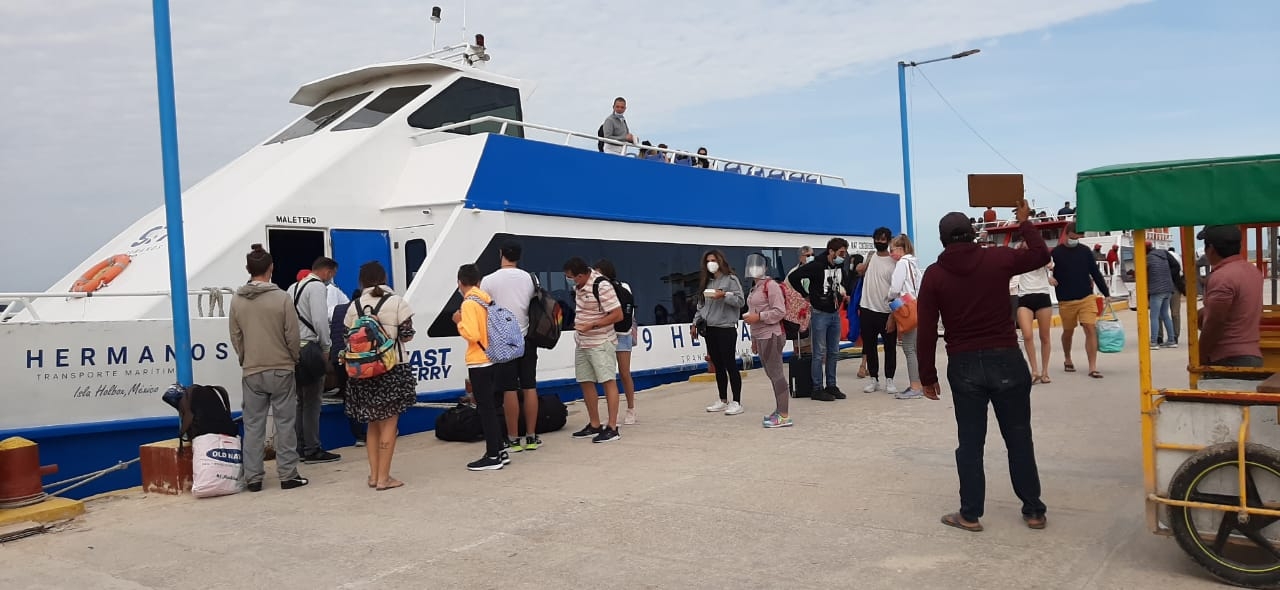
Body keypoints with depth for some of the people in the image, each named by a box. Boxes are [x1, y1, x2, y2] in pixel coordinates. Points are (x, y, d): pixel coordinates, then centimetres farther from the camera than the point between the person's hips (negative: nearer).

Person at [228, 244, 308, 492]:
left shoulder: (237, 300, -1)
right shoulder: (281, 298, -11)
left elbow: (235, 337, 5)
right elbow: (293, 336, -7)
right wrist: (294, 359, 10)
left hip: (251, 373, 3)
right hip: (281, 371, -3)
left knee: (253, 425, 9)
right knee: (285, 423, 5)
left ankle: (253, 477, 12)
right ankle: (288, 475, 8)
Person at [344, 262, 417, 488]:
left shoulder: (354, 306, 4)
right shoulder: (396, 302, -5)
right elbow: (407, 335, -4)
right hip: (393, 368, -4)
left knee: (373, 423, 15)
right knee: (389, 423, 1)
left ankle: (374, 475, 18)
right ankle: (384, 477, 1)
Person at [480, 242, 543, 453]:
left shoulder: (489, 281, -7)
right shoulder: (529, 278, 4)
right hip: (527, 338, 4)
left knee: (509, 390, -1)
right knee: (530, 388, 6)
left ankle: (513, 439, 4)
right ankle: (531, 437, 11)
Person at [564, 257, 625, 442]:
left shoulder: (602, 286, -20)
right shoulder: (579, 285, 5)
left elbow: (618, 315, -20)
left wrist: (591, 325, -22)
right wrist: (579, 325, 13)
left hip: (601, 343, -9)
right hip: (582, 342, 9)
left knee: (608, 381, -5)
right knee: (585, 382, 11)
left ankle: (612, 427, -4)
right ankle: (595, 425, 21)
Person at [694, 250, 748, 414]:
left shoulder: (731, 279, -4)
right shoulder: (707, 282, 16)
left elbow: (741, 301, -11)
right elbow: (701, 305, 18)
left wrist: (724, 296, -22)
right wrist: (696, 322, 10)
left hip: (726, 329, -7)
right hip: (709, 329, 7)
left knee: (730, 366, -4)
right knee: (718, 367, 12)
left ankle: (737, 402, 0)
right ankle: (723, 401, 19)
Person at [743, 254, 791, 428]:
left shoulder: (771, 286, -10)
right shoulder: (755, 288, 17)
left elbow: (780, 311, -17)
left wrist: (758, 317, -20)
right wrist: (754, 340, 25)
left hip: (771, 336, -9)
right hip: (760, 336, 9)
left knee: (775, 373, -9)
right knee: (771, 374, 13)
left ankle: (784, 416, -8)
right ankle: (779, 410, 21)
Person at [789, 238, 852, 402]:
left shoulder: (840, 266, 5)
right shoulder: (816, 266, -17)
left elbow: (847, 279, 26)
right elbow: (794, 277, -20)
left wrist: (845, 293, 9)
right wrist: (806, 295, -12)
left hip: (835, 314, 7)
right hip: (819, 314, -7)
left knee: (834, 352, 11)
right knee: (820, 353, -3)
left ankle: (831, 386, 21)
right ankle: (817, 389, 4)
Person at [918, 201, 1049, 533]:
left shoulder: (934, 275, -1)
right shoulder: (996, 259, -1)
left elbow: (926, 331, -3)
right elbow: (1041, 256, 17)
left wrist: (927, 376, 4)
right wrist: (1024, 222, 29)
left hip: (963, 366, -1)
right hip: (1006, 359, 1)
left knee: (970, 442, 6)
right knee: (1019, 438, 10)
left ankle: (970, 514, 9)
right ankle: (1033, 511, 17)